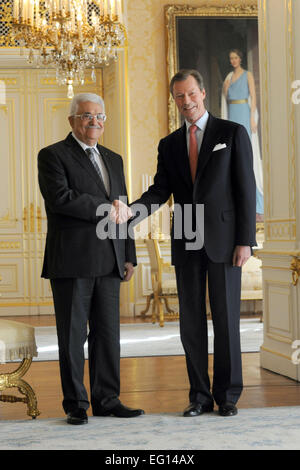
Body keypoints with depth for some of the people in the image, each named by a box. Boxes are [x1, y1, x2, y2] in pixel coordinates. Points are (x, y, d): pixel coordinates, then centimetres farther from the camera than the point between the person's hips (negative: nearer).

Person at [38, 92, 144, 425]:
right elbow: (59, 197, -16)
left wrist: (128, 256, 13)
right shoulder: (53, 155, 0)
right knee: (73, 334, 0)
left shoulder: (113, 160, 20)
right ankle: (76, 404, 8)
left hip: (109, 261, 6)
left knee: (108, 333, 6)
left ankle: (106, 400, 14)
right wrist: (103, 208, -10)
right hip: (72, 260, -6)